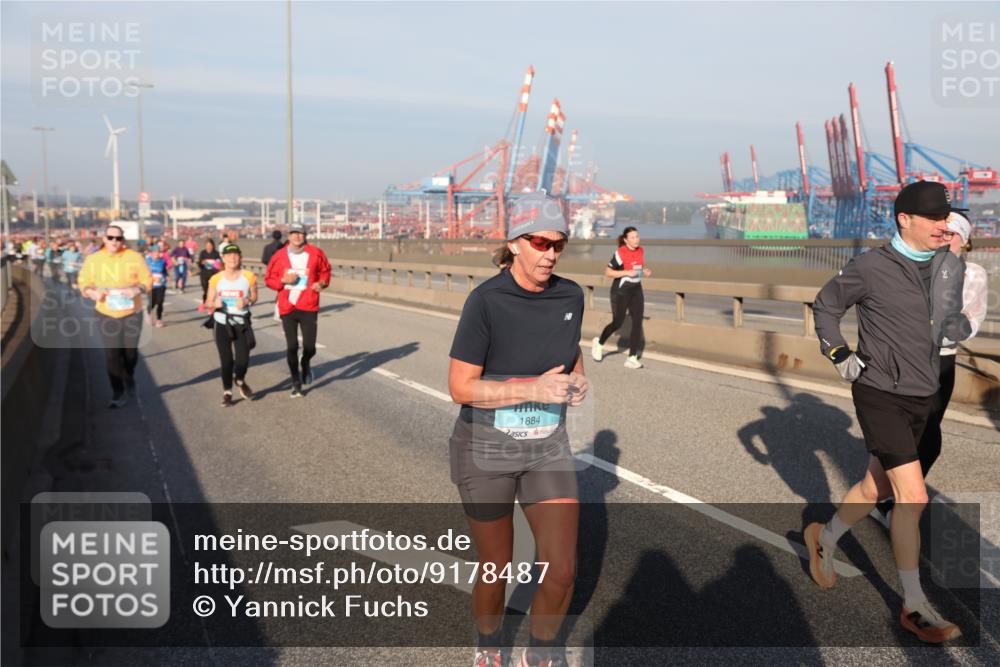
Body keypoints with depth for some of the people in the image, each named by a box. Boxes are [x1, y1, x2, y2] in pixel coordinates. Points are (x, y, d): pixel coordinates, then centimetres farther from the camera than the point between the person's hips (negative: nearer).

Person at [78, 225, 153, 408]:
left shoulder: (134, 257, -5)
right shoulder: (93, 259, -1)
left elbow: (147, 280, -4)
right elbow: (83, 282, 3)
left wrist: (136, 290, -24)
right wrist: (93, 293, -18)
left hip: (132, 313, 0)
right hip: (106, 314, 0)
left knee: (131, 350, 14)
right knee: (112, 354, -4)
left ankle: (129, 377, 44)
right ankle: (118, 394, 3)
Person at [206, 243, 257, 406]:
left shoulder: (248, 277, -5)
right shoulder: (216, 279, -4)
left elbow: (254, 297, 6)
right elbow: (209, 301, 3)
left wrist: (247, 301, -16)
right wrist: (215, 303, -20)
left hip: (242, 323, 0)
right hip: (222, 323, 0)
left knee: (243, 359, -7)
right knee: (226, 360, 4)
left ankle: (240, 381, 27)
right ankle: (227, 392, 22)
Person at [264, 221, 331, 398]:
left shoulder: (315, 254, -1)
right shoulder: (279, 256, -2)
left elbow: (325, 271, 15)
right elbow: (269, 279, 5)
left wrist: (322, 283, -4)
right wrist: (283, 280, -13)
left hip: (309, 307, 0)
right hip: (287, 307, 0)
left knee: (310, 347, -2)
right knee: (292, 347, 3)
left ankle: (305, 364, 36)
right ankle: (296, 383, 20)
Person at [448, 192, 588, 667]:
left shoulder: (571, 295, -4)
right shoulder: (485, 300, -20)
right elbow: (460, 386, -18)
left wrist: (578, 379, -6)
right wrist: (534, 389, -27)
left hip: (548, 445, 4)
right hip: (486, 448, -4)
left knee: (562, 571, -3)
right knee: (495, 571, 11)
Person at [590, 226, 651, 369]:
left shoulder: (640, 251, 5)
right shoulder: (620, 253, -16)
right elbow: (608, 272, -13)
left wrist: (645, 272, 0)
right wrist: (627, 273, -22)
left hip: (636, 290, 6)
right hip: (620, 291, -6)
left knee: (637, 323, -4)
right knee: (617, 323, 2)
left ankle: (632, 358, 0)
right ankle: (599, 343, 31)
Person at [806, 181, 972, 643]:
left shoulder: (950, 266, 3)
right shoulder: (871, 267, -12)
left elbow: (954, 326, 12)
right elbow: (825, 305, 1)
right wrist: (840, 355, -5)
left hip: (922, 397, 6)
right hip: (881, 395, -6)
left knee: (877, 487, 17)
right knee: (913, 497, -8)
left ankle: (824, 538, 43)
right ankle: (914, 607, 6)